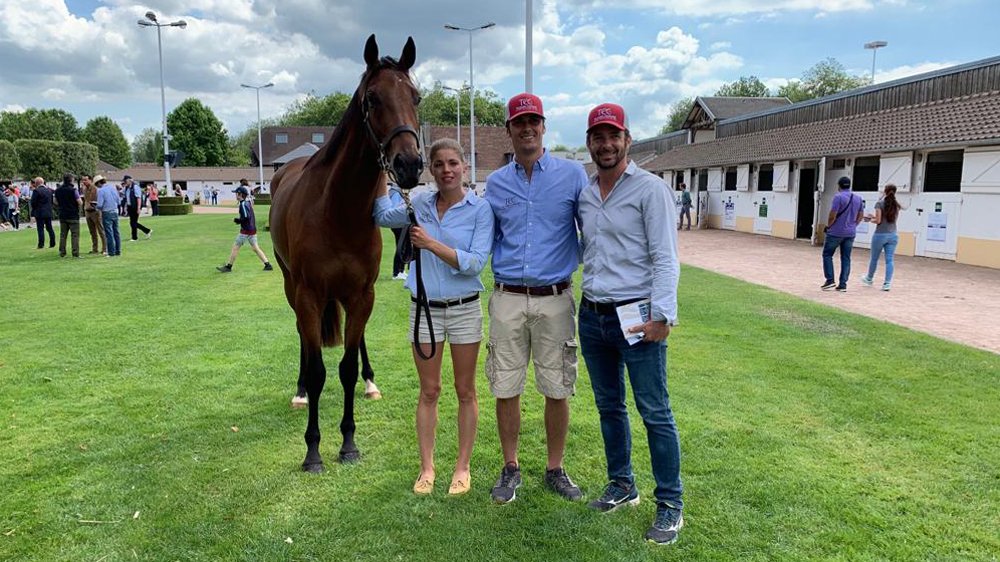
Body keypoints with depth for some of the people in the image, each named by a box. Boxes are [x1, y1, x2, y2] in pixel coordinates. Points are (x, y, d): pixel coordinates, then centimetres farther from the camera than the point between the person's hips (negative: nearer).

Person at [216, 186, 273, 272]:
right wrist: (238, 220, 12)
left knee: (235, 247, 0)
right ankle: (267, 264, 4)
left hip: (246, 230, -9)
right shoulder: (248, 203, 13)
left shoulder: (243, 204, -15)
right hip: (253, 229, 9)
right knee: (255, 248, 10)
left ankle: (228, 266, 6)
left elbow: (246, 217, -22)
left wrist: (236, 220, -9)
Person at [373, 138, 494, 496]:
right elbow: (383, 215, 21)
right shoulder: (421, 204, 3)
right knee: (429, 391, 10)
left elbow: (475, 263, -16)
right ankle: (426, 467, 22)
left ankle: (463, 467, 23)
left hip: (464, 308, -2)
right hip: (424, 308, 3)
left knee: (465, 391, 9)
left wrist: (431, 244, -23)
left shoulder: (480, 209, -8)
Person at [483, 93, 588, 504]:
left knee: (557, 390, 6)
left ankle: (555, 470, 24)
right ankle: (510, 469, 24)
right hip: (507, 300, 2)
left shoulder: (572, 174, 1)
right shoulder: (495, 182, 9)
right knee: (505, 389, 7)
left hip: (555, 299, -2)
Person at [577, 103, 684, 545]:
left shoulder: (649, 188, -7)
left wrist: (661, 314, -19)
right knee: (609, 406, 16)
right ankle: (622, 485, 32)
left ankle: (670, 505, 13)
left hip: (636, 317, -6)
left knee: (655, 412, 0)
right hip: (592, 316, 6)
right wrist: (585, 301, 9)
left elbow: (665, 257, -12)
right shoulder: (583, 194, 10)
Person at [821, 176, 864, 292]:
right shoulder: (858, 198, 8)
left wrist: (828, 226, 0)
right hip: (851, 233, 6)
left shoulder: (838, 197, -13)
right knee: (846, 258, 7)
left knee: (827, 254, 8)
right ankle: (843, 285, 6)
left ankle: (830, 280, 0)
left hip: (836, 232, -6)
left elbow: (832, 215, -16)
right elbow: (861, 216, 12)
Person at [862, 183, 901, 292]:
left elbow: (878, 221, -13)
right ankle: (887, 283, -5)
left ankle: (869, 279, 30)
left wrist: (871, 219, 9)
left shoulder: (880, 203, -9)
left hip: (880, 235, -4)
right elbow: (891, 219, 15)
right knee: (889, 260, 1)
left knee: (874, 258, 13)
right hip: (893, 235, 4)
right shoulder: (896, 205, 7)